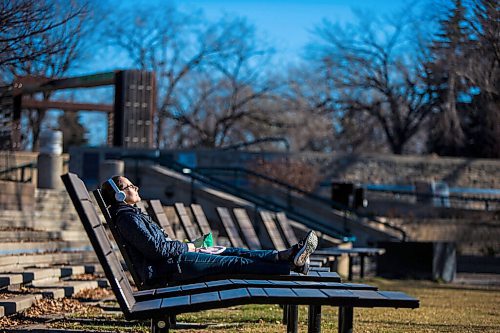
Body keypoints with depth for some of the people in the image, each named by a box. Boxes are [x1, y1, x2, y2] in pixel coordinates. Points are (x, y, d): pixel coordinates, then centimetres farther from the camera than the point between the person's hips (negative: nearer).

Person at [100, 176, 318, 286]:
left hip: (171, 259, 10)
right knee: (235, 262, -14)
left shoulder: (132, 214, 22)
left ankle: (285, 256, -5)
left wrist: (182, 246, 11)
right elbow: (155, 248, -20)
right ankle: (291, 266, -17)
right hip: (168, 268, -10)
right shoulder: (127, 218, -13)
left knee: (231, 253, 2)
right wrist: (184, 247, -7)